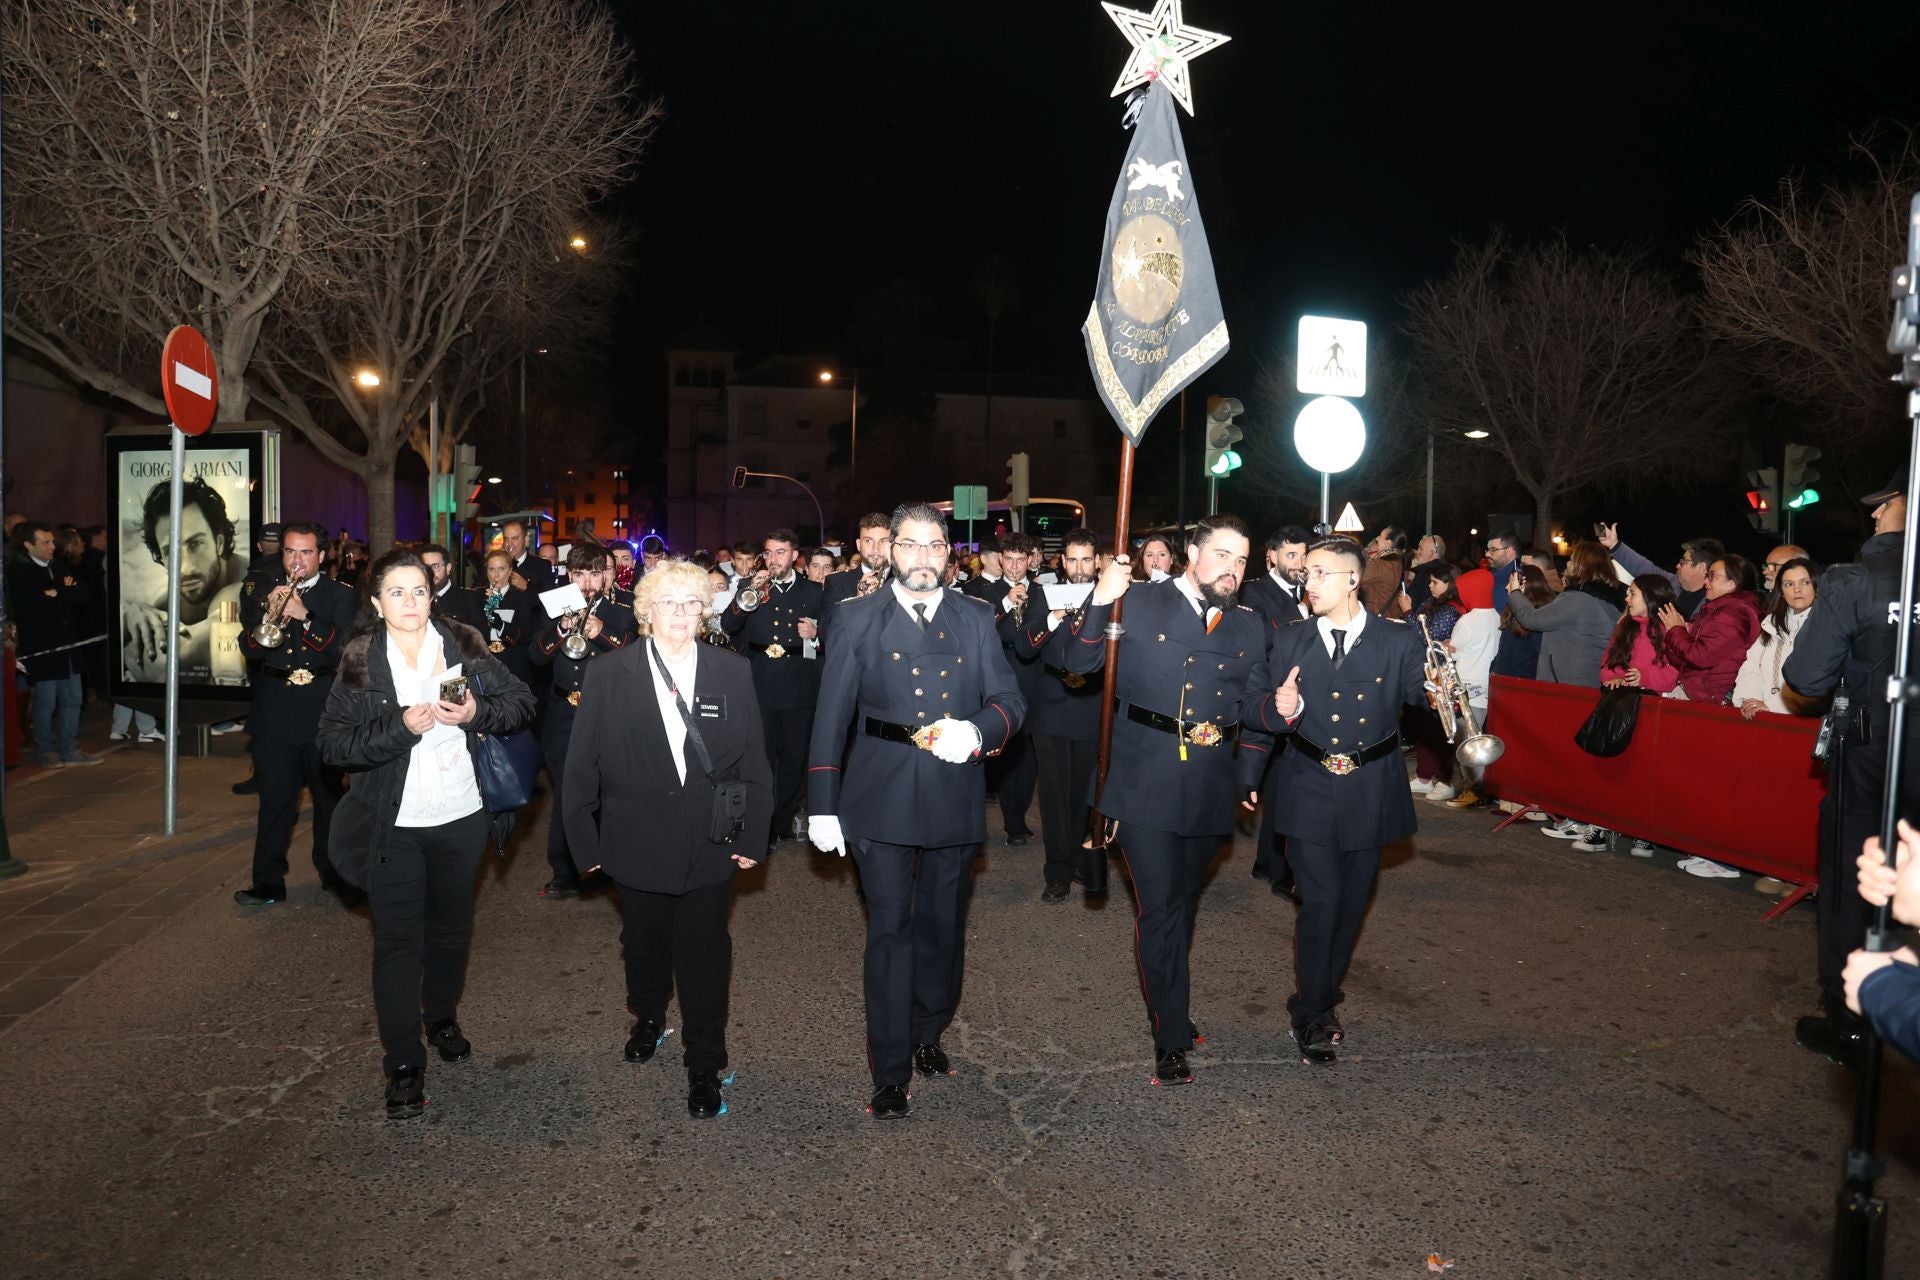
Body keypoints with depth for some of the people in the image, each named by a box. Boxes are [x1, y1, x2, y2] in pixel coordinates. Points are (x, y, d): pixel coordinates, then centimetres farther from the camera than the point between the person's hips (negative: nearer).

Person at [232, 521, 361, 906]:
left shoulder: (340, 596, 1)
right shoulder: (261, 590, 8)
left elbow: (345, 649, -13)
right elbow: (248, 647, 0)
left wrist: (305, 617, -25)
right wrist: (267, 615, -18)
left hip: (322, 716, -1)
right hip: (274, 715, 1)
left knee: (330, 800, 8)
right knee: (274, 803, 3)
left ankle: (334, 874, 21)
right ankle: (267, 883, 11)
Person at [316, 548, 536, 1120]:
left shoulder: (463, 645, -3)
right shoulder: (360, 660, -7)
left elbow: (523, 702, 0)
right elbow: (333, 742, -12)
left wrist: (477, 713, -18)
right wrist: (401, 727, -24)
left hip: (460, 818, 2)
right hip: (392, 823, -2)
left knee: (451, 928, 18)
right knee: (398, 939, -1)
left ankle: (442, 1019, 41)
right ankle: (404, 1065, 8)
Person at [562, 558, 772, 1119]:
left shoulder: (733, 672, -2)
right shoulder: (608, 675, -4)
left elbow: (754, 760, 0)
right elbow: (582, 764, -1)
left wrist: (752, 835, -2)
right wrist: (585, 840, -2)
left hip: (711, 842, -1)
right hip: (638, 840, 1)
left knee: (705, 951, 4)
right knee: (644, 942, 19)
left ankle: (705, 1066, 18)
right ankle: (648, 1018, 47)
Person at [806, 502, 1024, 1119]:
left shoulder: (976, 619, 6)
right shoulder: (858, 619, 1)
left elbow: (1011, 701, 4)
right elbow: (832, 716, -1)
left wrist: (976, 730, -18)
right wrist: (822, 805, -4)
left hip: (955, 796, 3)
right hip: (882, 798, -2)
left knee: (943, 925, 15)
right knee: (890, 930, -1)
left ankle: (928, 1034, 36)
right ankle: (890, 1072, 9)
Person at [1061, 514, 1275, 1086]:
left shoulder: (1249, 626, 11)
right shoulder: (1139, 603, -2)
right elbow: (1079, 662, -8)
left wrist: (1249, 775, 11)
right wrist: (1100, 602, -22)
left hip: (1211, 789, 5)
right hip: (1147, 783, -4)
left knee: (1184, 902, 18)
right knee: (1160, 907, -6)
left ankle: (1170, 1003, 38)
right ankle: (1171, 1037, 6)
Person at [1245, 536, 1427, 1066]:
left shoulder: (1399, 641, -2)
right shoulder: (1288, 641, 1)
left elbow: (1423, 691, -12)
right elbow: (1251, 707, -2)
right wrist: (1277, 708, -24)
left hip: (1369, 796, 1)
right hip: (1310, 794, -1)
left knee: (1350, 905, 13)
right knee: (1320, 904, -6)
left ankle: (1323, 998, 35)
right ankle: (1313, 1015, 12)